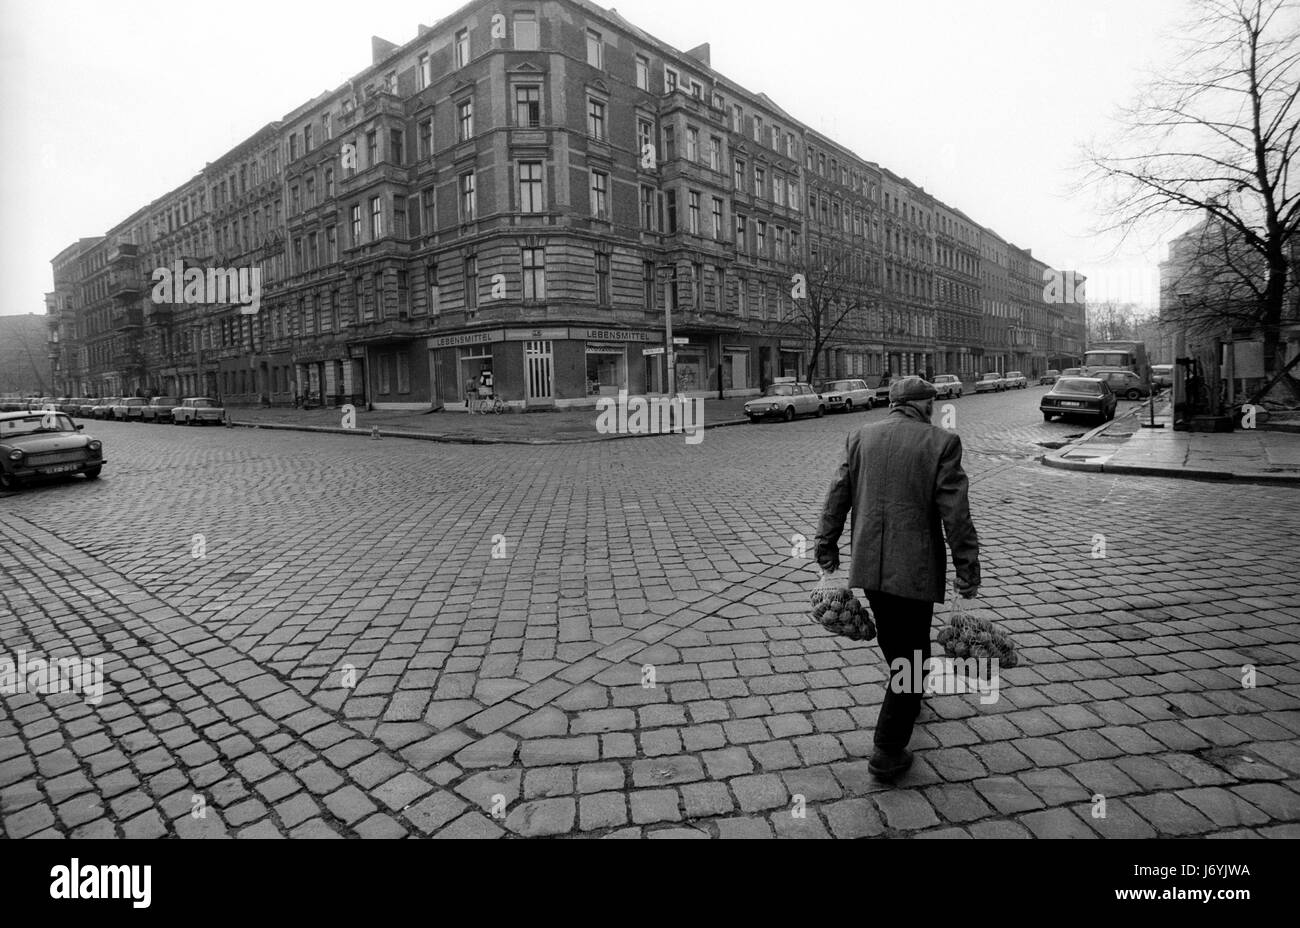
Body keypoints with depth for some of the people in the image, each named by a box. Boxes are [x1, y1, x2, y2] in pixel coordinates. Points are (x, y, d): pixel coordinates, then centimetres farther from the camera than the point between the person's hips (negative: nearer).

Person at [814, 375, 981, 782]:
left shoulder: (860, 437, 2)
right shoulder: (941, 443, -9)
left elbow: (837, 496, 5)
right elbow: (955, 515, -11)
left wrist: (826, 546, 13)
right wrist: (968, 572, -4)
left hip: (868, 564, 4)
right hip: (915, 567, -4)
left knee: (893, 640, 26)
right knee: (911, 655, 8)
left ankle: (908, 693, 52)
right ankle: (888, 752, 12)